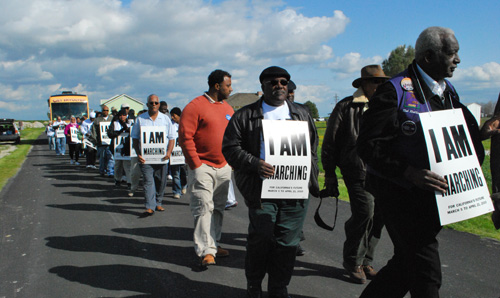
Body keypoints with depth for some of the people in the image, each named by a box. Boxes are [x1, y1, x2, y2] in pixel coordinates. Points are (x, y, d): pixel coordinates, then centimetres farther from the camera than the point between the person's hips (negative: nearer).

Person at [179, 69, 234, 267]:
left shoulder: (228, 108, 14)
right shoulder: (195, 106, -9)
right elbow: (185, 137, -13)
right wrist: (196, 165, -14)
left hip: (224, 168, 7)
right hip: (203, 167, -7)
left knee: (218, 208, 12)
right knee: (203, 208, -8)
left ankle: (214, 244, 22)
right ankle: (206, 250, -6)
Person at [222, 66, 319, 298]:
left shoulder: (302, 114, 18)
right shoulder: (246, 115, 6)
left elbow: (312, 150, 21)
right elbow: (230, 148, 0)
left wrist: (312, 181, 12)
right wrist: (254, 164, -16)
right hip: (262, 190, -3)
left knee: (287, 242, 5)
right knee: (261, 238, -2)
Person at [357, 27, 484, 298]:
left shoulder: (448, 93, 13)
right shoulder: (396, 90, -12)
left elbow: (469, 134, 21)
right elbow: (368, 146, -17)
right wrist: (410, 173, -28)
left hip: (433, 196, 8)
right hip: (402, 194, -8)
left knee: (407, 264, 16)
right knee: (426, 276, -3)